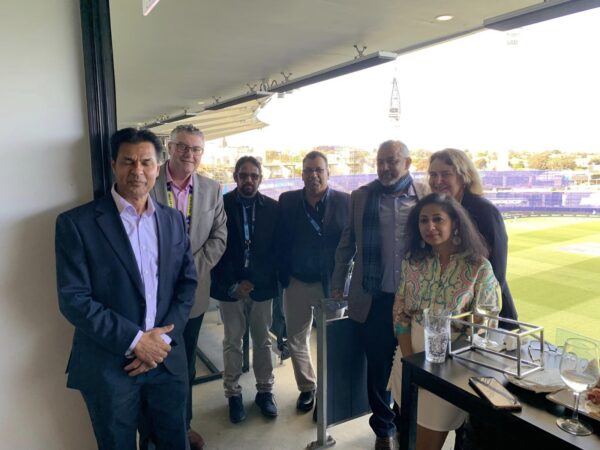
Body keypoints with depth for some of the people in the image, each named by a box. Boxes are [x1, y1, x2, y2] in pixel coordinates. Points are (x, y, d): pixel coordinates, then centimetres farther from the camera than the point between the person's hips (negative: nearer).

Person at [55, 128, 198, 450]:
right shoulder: (77, 223, -9)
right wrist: (136, 340, -16)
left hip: (167, 359, 4)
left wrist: (164, 337, -9)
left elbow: (187, 282, 4)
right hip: (109, 366, -3)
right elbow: (74, 299, -13)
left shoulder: (173, 220, 4)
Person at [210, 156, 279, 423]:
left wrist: (254, 281, -9)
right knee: (232, 342, 10)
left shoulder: (272, 208, -1)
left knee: (262, 341, 12)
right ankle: (233, 393, 25)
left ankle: (264, 390, 28)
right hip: (230, 287, -1)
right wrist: (231, 285, -11)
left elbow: (276, 249, -1)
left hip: (262, 286, 1)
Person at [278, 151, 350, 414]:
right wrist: (283, 276, -2)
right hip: (296, 283, 3)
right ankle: (307, 388, 36)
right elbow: (282, 241, 1)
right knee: (296, 340, 14)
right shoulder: (288, 201, -1)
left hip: (332, 284, -2)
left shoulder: (345, 201, -7)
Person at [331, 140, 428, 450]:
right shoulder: (361, 196, 2)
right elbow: (346, 244, 7)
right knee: (379, 367, 12)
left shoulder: (427, 196, -1)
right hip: (374, 298, 0)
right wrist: (338, 284, 8)